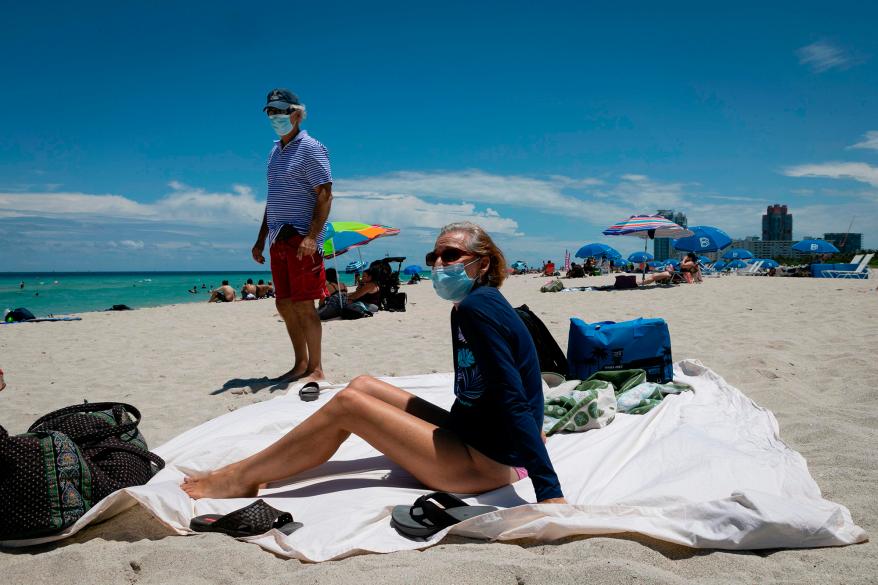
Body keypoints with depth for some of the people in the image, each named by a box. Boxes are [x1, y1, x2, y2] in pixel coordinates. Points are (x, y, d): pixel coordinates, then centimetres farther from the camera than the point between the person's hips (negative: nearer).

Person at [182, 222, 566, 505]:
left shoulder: (477, 308, -20)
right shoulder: (468, 308, 10)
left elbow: (513, 402, -27)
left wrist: (549, 492, -29)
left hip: (487, 464, -10)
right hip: (470, 434, 10)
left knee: (348, 404, -11)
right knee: (362, 386, 8)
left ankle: (240, 479, 4)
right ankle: (253, 474, 12)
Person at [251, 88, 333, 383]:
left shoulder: (310, 148, -5)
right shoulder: (275, 152, 20)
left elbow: (325, 196, -13)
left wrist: (311, 237, -23)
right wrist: (261, 240, 21)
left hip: (301, 239, -8)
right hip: (279, 240, 8)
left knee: (303, 306, -7)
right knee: (285, 305, 10)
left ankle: (315, 369, 1)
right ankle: (300, 364, 20)